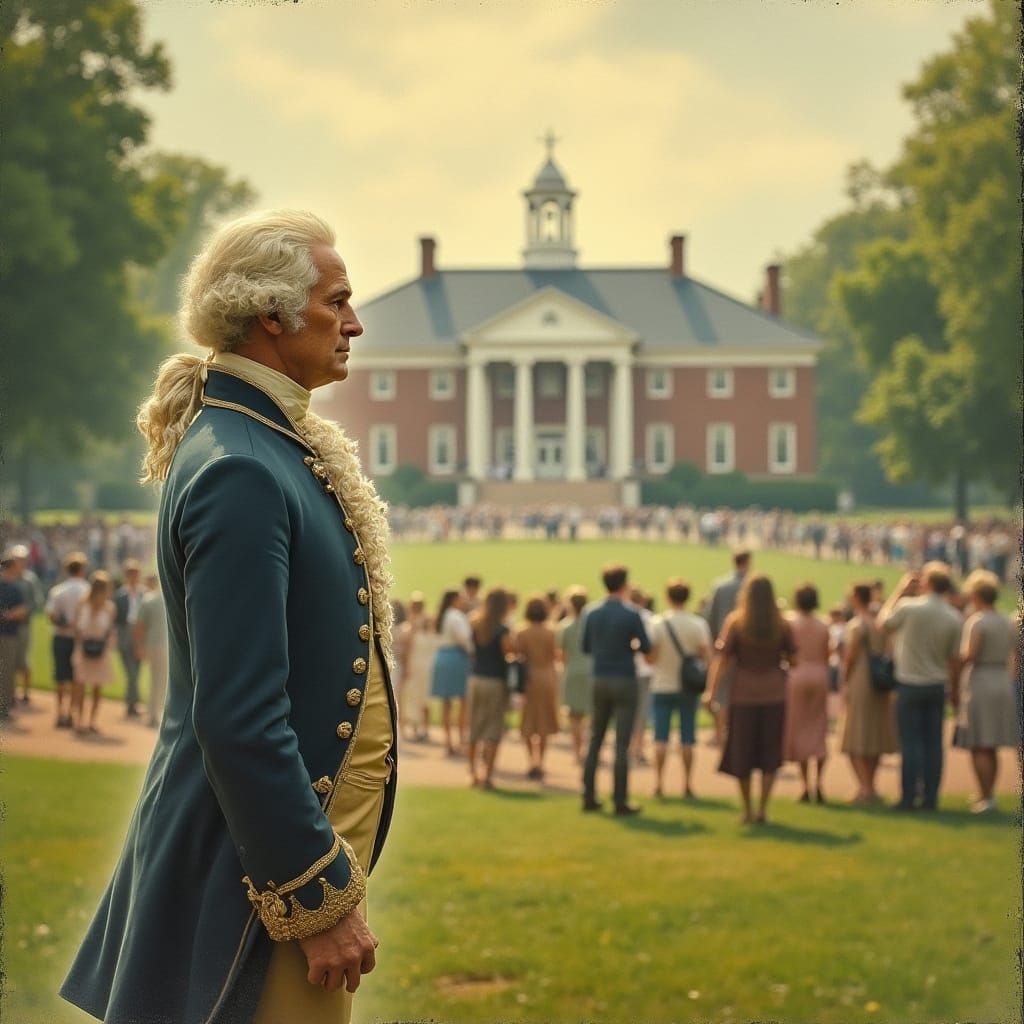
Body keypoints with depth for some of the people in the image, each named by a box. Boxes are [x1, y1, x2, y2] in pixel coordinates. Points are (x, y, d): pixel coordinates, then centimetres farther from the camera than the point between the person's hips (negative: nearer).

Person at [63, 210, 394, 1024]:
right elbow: (239, 718, -25)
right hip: (266, 861, -9)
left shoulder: (276, 445, 9)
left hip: (308, 823, 9)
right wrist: (322, 897, -21)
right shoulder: (239, 471, -20)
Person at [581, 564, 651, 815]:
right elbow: (646, 647, -6)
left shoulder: (592, 615, 2)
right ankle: (621, 801, -1)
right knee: (622, 744, -1)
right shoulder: (631, 615, -12)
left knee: (595, 740, 12)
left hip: (600, 681, 4)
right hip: (625, 681, -4)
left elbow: (585, 647, 10)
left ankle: (589, 797, 12)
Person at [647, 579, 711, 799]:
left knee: (661, 737, 4)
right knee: (687, 738, 6)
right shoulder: (698, 624, -7)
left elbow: (651, 655, -11)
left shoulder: (657, 623, -9)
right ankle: (687, 785, 7)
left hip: (662, 686, 0)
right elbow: (706, 656, -9)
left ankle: (659, 784, 0)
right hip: (689, 687, 1)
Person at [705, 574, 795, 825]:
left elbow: (722, 659, -9)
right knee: (770, 755, 8)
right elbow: (793, 660, 1)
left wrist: (712, 691, -8)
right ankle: (762, 809, 3)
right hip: (774, 694, 1)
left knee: (742, 755, 11)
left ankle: (748, 810, 16)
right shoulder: (782, 625, -2)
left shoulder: (735, 622, -5)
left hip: (743, 694, -1)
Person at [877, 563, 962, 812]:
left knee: (911, 743, -1)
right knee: (933, 743, 7)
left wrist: (900, 590, 10)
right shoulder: (954, 619, -2)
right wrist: (954, 691, 14)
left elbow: (883, 622, 5)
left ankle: (909, 798, -1)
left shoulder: (908, 606, -13)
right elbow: (955, 659, 3)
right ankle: (930, 798, 9)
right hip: (938, 686, 3)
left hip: (910, 685, -3)